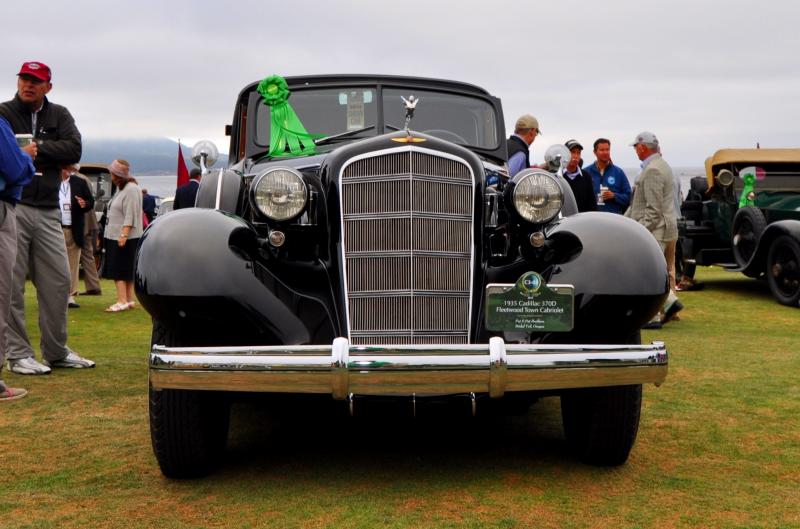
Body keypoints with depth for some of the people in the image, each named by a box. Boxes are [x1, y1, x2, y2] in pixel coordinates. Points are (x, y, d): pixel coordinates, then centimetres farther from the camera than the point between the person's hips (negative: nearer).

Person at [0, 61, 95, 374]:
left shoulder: (59, 116, 14)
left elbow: (74, 149, -3)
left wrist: (37, 145, -9)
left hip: (48, 211, 4)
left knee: (58, 281, 7)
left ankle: (56, 351, 19)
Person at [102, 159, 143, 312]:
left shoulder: (131, 189, -14)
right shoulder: (122, 188, 17)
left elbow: (130, 215, -21)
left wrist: (124, 234, -25)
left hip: (126, 238, -10)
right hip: (116, 237, 10)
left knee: (119, 271, -11)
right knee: (126, 271, 10)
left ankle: (122, 301, -12)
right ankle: (129, 300, 14)